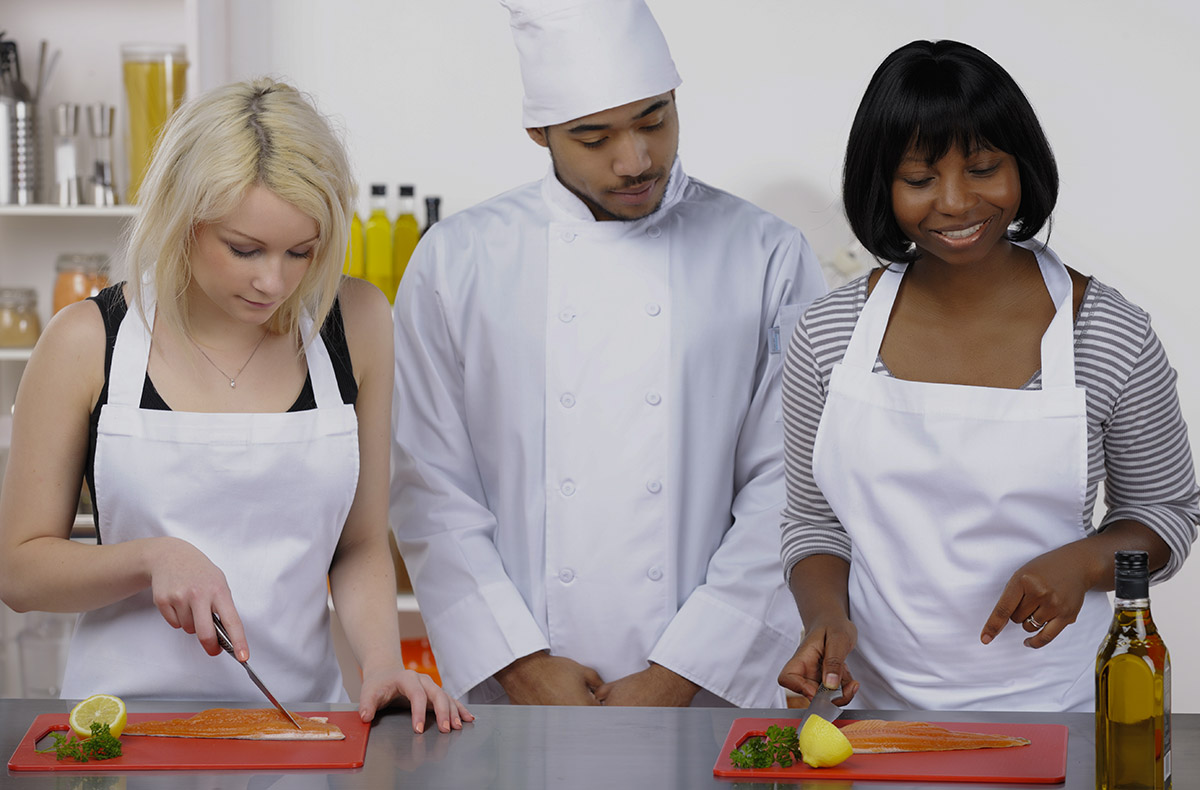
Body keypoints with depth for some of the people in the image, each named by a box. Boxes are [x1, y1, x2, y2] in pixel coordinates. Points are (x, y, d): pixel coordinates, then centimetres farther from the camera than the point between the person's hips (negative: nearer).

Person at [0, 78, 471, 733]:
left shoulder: (355, 324, 4)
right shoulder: (87, 343, -2)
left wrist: (383, 664, -5)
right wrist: (153, 558, -12)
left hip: (301, 710, 1)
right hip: (130, 711, 0)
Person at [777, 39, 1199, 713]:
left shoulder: (1110, 335, -9)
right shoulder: (829, 335, -4)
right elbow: (815, 523, 6)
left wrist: (1084, 561, -16)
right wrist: (828, 618, -14)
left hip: (1048, 706, -1)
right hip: (878, 702, 1)